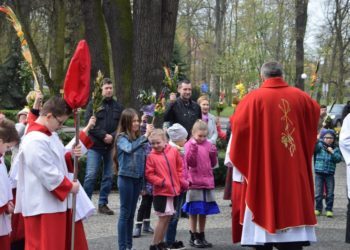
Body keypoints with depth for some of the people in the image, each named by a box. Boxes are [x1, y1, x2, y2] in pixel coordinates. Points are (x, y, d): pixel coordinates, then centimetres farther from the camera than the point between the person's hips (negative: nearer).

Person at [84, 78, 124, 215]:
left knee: (108, 176, 7)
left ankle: (103, 203, 16)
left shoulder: (118, 107, 11)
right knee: (91, 175, -7)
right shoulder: (93, 104, 1)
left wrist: (113, 136, -11)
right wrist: (103, 135, -16)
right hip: (95, 146, -4)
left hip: (111, 147, 4)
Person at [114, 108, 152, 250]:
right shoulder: (122, 138, -9)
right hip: (126, 178, -6)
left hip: (138, 179, 6)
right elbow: (129, 148, -31)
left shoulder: (138, 138, 7)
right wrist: (145, 136, -33)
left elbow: (143, 158, 11)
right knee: (125, 213, -1)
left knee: (131, 213, 12)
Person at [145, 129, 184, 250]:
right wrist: (161, 182, -19)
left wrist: (180, 181, 5)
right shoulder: (151, 156, -8)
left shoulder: (173, 151, 3)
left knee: (167, 218, 13)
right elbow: (149, 175, -11)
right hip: (161, 192, -5)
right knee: (163, 218, -4)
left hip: (174, 190, 5)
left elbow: (180, 167, 13)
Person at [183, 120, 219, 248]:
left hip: (208, 182, 4)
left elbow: (213, 164, 12)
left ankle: (201, 236, 21)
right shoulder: (189, 145, -5)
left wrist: (214, 153, -6)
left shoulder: (208, 144, 7)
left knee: (204, 211, 11)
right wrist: (194, 147, -25)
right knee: (194, 211, 3)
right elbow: (190, 162, -16)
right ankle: (194, 237, 12)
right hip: (195, 183, -4)